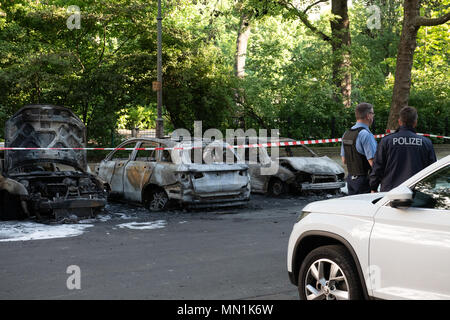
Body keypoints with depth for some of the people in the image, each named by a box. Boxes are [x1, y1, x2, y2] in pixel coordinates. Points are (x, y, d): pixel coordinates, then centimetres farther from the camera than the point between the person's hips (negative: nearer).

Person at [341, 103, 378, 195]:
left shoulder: (346, 134, 10)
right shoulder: (366, 134, -17)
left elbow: (344, 160, 17)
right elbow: (373, 162, -20)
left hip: (351, 179, 8)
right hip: (364, 180, -8)